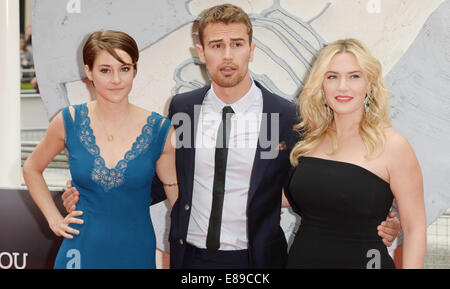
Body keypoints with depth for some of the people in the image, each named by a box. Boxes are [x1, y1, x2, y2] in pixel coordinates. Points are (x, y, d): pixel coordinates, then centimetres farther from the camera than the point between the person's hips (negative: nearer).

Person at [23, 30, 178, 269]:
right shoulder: (69, 122, -5)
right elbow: (31, 169, 12)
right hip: (82, 252, 0)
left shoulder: (159, 130, -7)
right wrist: (54, 220, 4)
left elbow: (178, 200, -1)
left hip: (136, 254, 0)